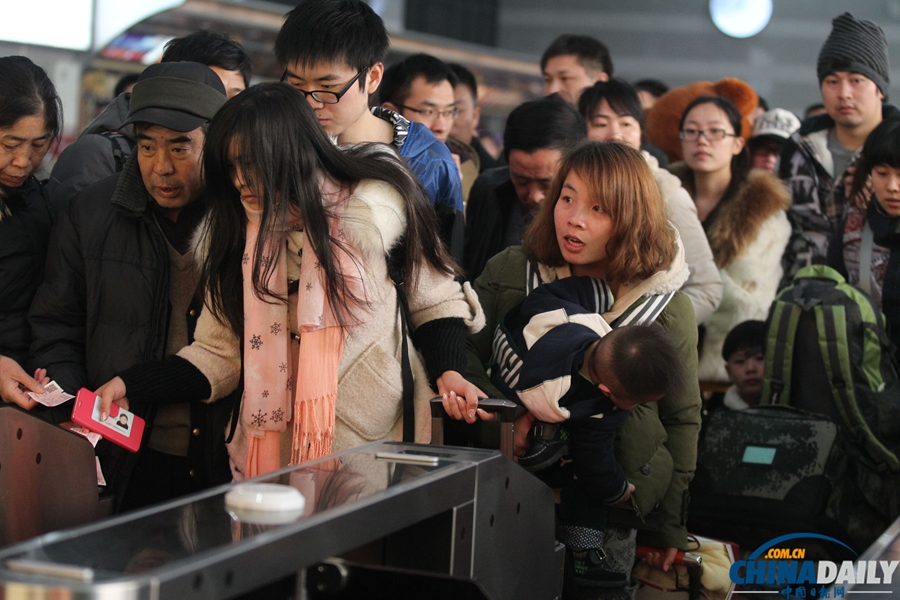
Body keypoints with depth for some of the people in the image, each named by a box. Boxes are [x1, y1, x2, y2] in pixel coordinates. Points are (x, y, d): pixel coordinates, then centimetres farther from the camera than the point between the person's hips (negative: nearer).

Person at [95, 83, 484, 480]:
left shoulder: (374, 209, -8)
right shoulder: (234, 235, 2)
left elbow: (434, 300, 3)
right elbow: (218, 355, 3)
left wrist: (448, 371, -14)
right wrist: (128, 386, -8)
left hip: (374, 448, -3)